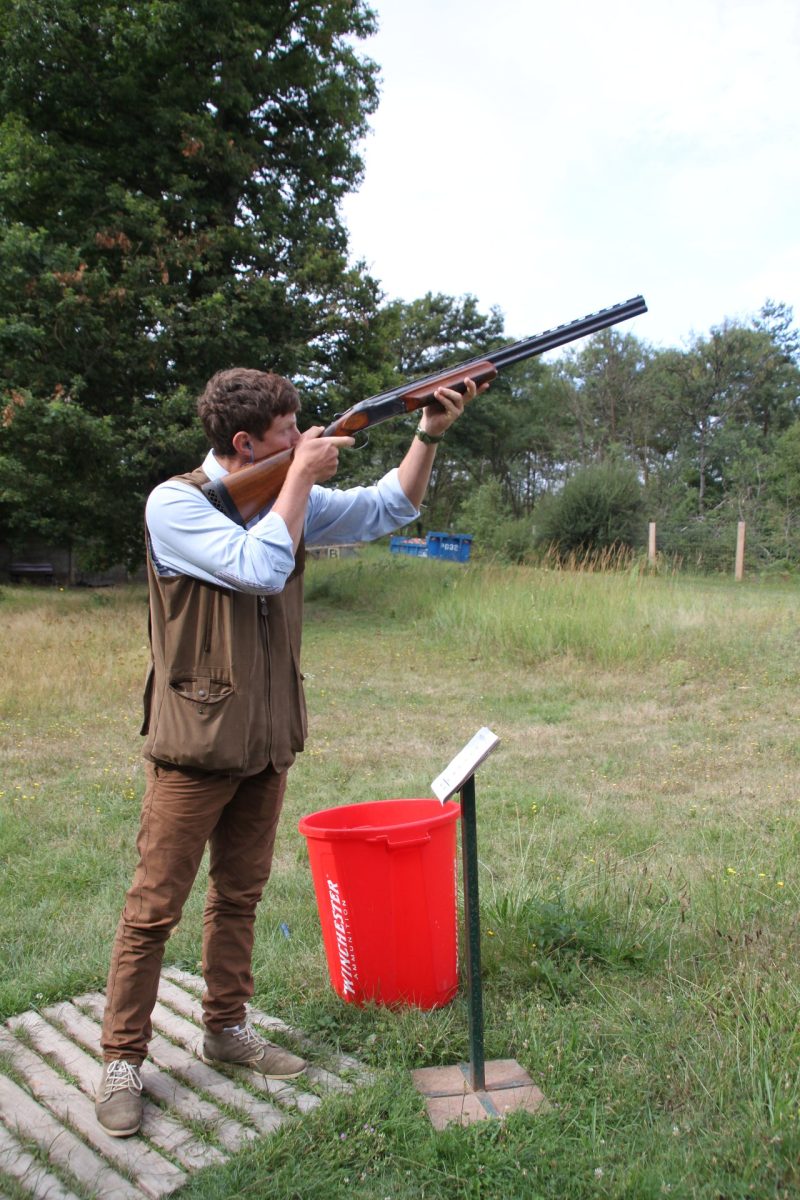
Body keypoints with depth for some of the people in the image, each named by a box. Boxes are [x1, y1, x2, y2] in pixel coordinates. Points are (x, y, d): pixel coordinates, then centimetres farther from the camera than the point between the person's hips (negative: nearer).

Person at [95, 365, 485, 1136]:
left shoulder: (285, 498, 7)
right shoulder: (175, 503, -13)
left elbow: (387, 508, 11)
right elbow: (260, 569, -26)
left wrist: (429, 433, -1)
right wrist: (303, 475, -17)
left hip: (266, 745, 7)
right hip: (193, 746, -6)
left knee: (239, 896, 17)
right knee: (153, 909, 3)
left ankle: (226, 1028, 33)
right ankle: (122, 1060, 18)